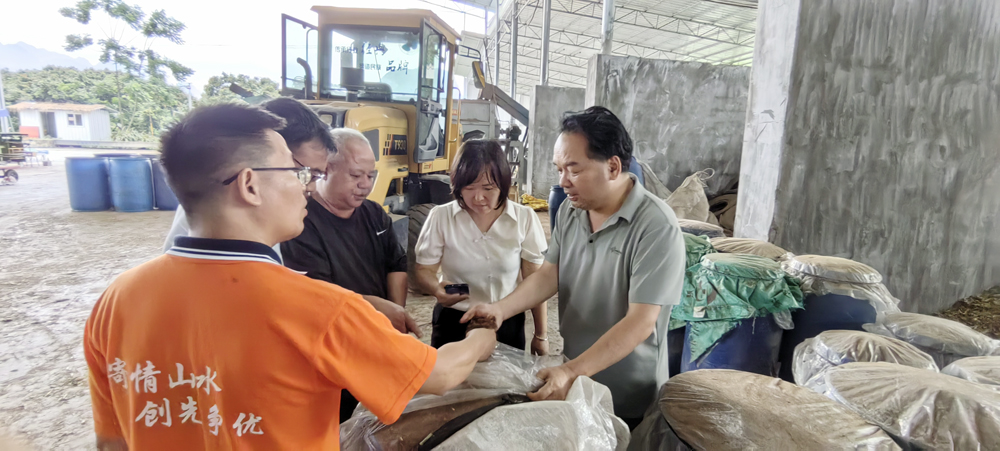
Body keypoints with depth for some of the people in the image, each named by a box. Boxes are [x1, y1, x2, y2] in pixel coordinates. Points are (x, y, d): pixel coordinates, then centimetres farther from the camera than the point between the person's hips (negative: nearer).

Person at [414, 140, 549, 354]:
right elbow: (424, 270, -3)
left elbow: (534, 280, -1)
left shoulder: (524, 218, -7)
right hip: (453, 324, 0)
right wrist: (438, 288, -27)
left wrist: (541, 335, 4)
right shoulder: (441, 217, -10)